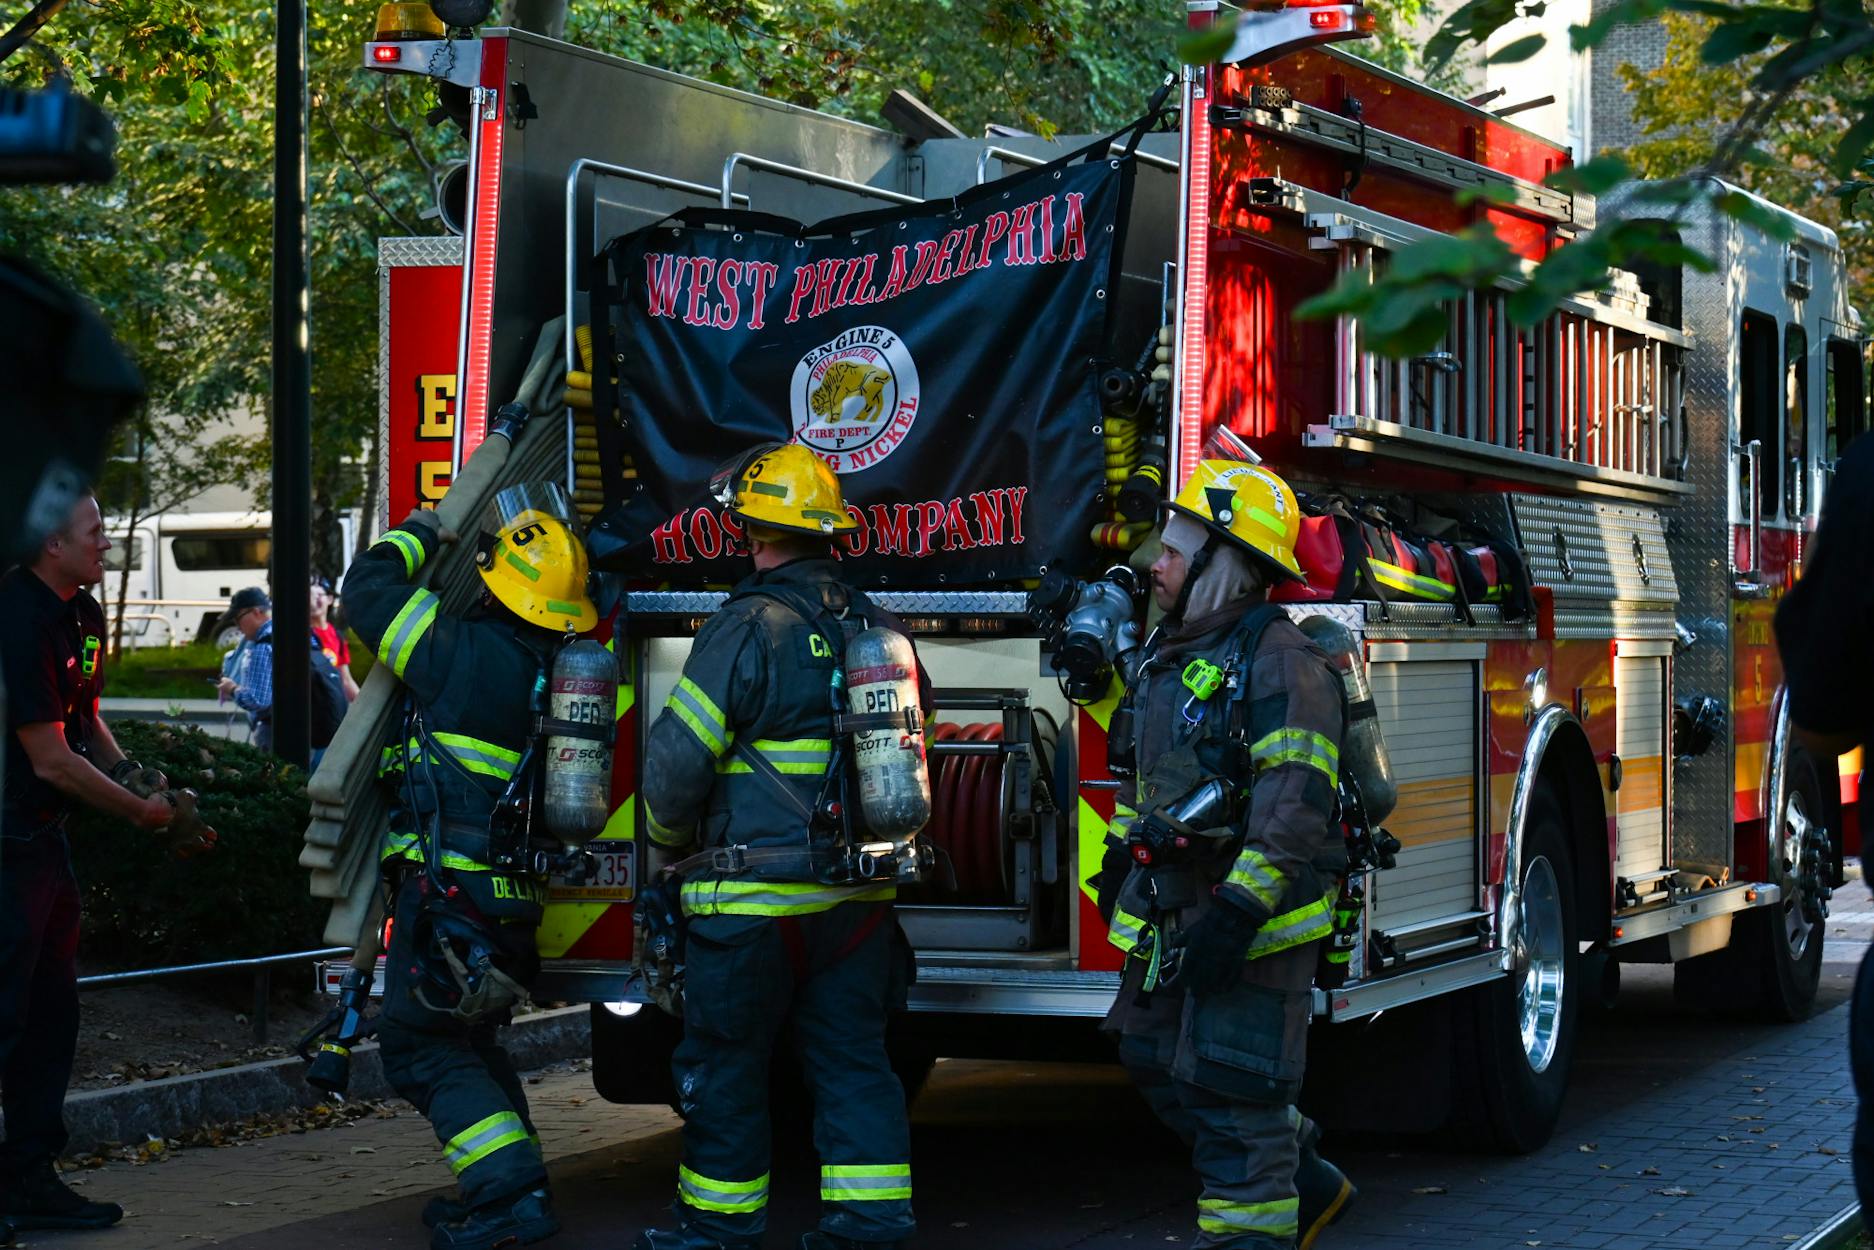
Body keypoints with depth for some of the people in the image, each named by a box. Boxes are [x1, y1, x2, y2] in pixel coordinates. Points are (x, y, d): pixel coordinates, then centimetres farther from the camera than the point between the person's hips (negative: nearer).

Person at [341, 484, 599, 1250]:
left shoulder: (470, 657, -16)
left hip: (451, 891, -8)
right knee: (467, 1041, 22)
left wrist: (417, 537, 11)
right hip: (513, 894, 8)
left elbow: (368, 593, -7)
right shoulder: (557, 670, 7)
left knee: (419, 1045, -1)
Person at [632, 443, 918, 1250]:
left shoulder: (748, 629, -13)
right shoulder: (876, 628, 9)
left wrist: (671, 844, 5)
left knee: (725, 1062, 6)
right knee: (852, 1056, 10)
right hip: (860, 897, 6)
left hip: (756, 893, -6)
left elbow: (678, 757, -13)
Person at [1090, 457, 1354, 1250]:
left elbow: (1296, 807, -24)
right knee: (1158, 1063, 17)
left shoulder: (1279, 664, -17)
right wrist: (1119, 857, 25)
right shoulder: (1170, 652, 12)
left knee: (1232, 1092, -6)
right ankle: (1305, 1184, 31)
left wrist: (1238, 913, -29)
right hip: (1173, 905, 10)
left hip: (1252, 918, -10)